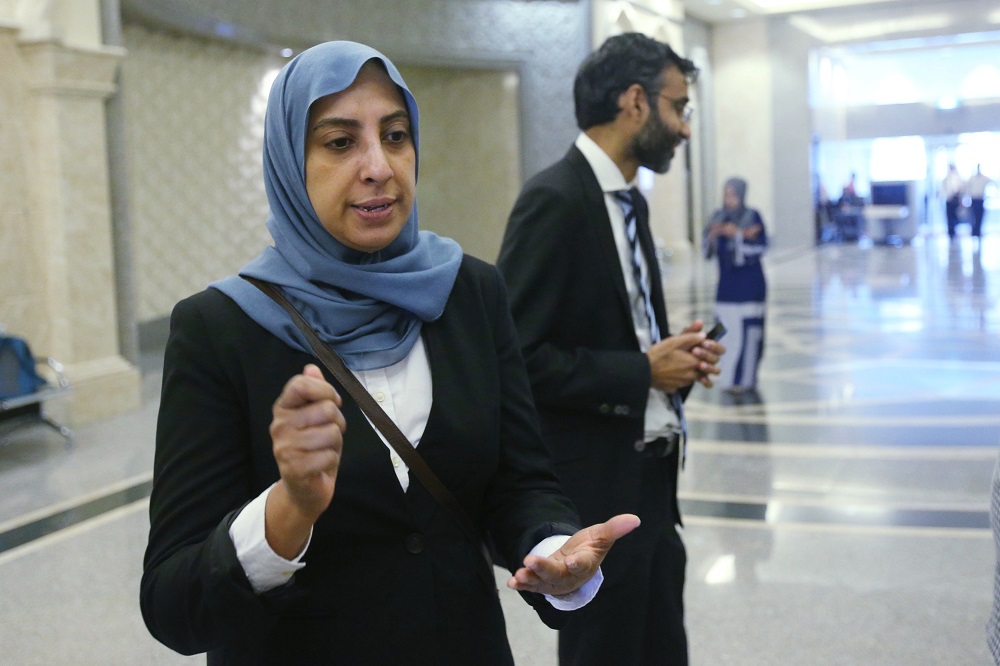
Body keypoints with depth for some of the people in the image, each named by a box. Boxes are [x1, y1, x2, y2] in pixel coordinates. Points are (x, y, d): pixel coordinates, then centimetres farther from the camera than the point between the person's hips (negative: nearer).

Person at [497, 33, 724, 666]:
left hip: (650, 479, 9)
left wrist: (676, 357, 2)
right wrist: (643, 372, -17)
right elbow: (519, 357, -23)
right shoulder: (554, 199, -17)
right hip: (594, 490, -9)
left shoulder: (630, 200, 12)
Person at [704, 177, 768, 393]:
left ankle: (745, 378, 3)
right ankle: (729, 376, 13)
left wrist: (738, 235, -21)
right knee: (727, 331, 3)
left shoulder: (753, 216, -5)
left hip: (749, 284, -4)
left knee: (747, 331, -4)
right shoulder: (719, 216, 7)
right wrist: (713, 234, -16)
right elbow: (709, 250, 4)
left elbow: (761, 246, -11)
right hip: (726, 284, 4)